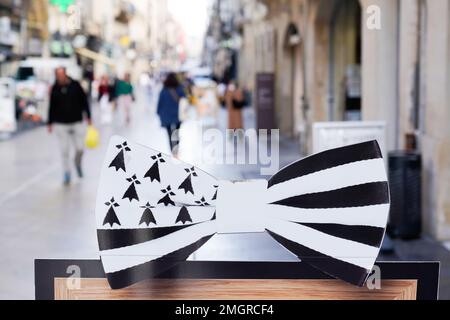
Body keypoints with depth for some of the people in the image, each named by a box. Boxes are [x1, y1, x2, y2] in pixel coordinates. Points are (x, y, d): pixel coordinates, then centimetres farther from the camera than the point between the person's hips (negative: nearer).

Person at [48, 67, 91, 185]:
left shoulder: (75, 85, -3)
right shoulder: (55, 88, 1)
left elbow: (84, 100, 3)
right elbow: (52, 107, 8)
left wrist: (88, 117, 0)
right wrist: (50, 123, 9)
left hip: (77, 122, 0)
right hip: (61, 124, 0)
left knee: (79, 148, -1)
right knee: (64, 151, 0)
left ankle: (78, 163, 31)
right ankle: (67, 174, 12)